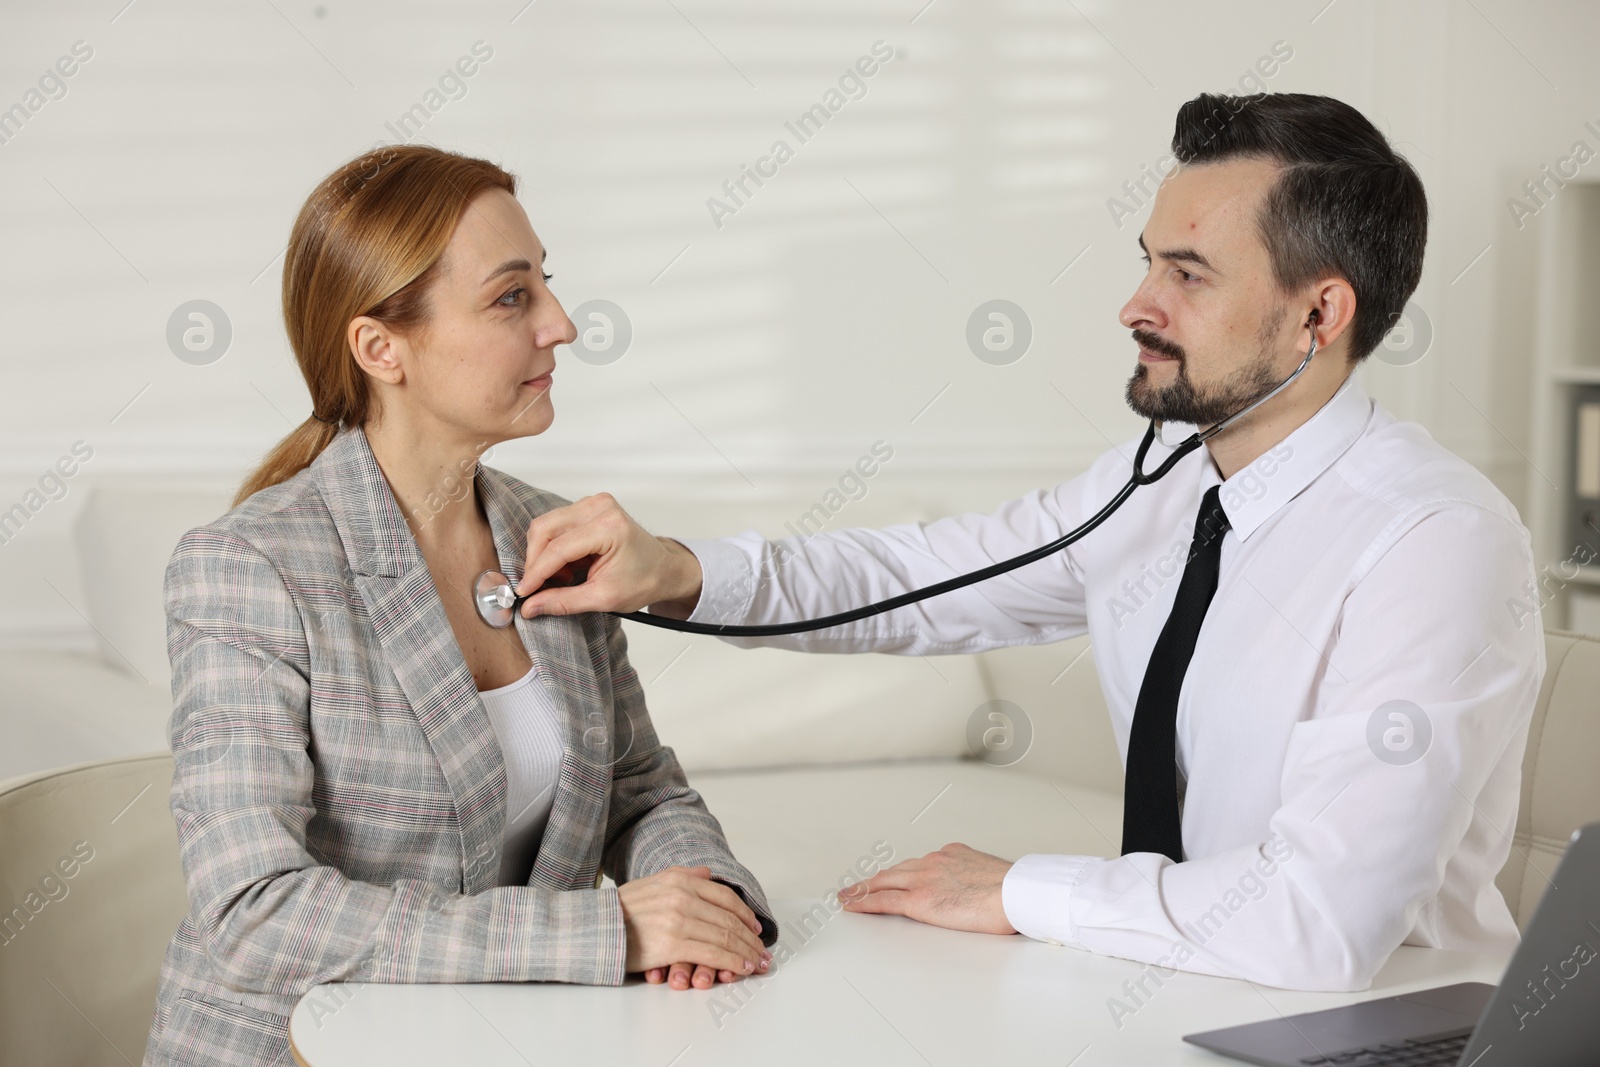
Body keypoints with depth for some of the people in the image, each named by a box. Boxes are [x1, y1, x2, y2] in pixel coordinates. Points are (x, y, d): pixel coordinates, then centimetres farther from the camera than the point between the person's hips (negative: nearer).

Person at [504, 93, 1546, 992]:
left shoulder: (1439, 545, -22)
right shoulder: (1156, 485, 2)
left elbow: (1329, 919, -30)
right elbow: (926, 575, 8)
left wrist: (1021, 891, -18)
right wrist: (678, 573, -8)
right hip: (1169, 980, 6)